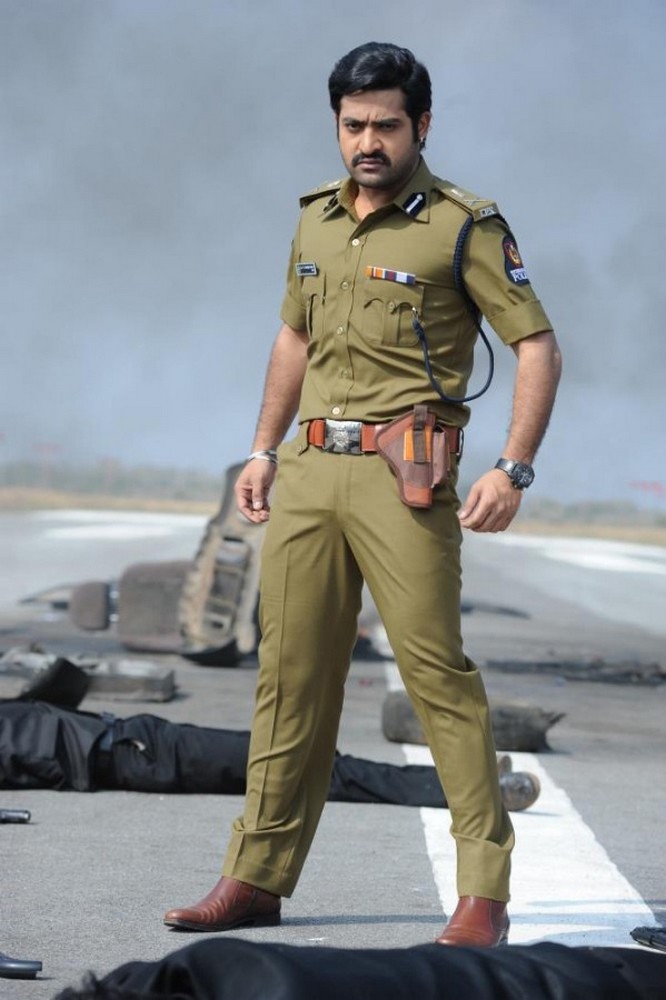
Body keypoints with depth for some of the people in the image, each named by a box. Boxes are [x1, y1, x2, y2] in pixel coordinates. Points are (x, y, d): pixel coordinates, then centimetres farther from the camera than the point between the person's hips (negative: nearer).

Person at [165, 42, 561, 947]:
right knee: (291, 674, 7)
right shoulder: (317, 219, 15)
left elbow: (538, 345, -6)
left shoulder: (463, 226, -4)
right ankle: (258, 878, 14)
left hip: (404, 473, -6)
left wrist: (514, 471, -15)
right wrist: (264, 452, 20)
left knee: (436, 667, -9)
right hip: (310, 470, 6)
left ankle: (485, 893, -5)